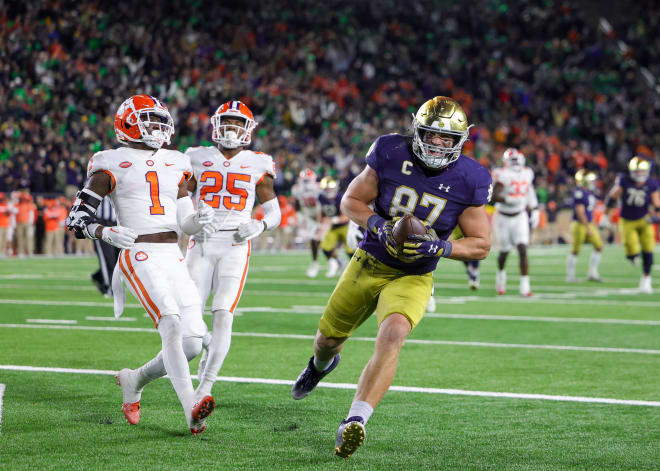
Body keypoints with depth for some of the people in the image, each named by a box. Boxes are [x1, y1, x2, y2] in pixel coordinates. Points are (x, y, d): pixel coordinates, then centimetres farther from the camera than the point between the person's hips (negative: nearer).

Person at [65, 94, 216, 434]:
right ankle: (191, 410, -34)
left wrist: (198, 219, -4)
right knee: (171, 325, -26)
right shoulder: (113, 165, 3)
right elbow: (76, 218, 0)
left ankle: (134, 381, 20)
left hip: (173, 259, 6)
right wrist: (105, 233, -20)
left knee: (193, 342, -4)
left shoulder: (174, 165, 19)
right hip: (139, 256, -6)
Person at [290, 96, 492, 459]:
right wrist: (380, 225, -21)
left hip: (413, 276, -2)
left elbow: (481, 245, -6)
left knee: (393, 334, -31)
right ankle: (321, 363, 57)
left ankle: (355, 422, -34)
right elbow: (351, 201, -2)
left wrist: (437, 247, -23)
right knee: (329, 338, 17)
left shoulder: (469, 181, -13)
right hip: (369, 264, 2)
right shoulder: (391, 155, -12)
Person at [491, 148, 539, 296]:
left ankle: (525, 286, -12)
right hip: (503, 217, -2)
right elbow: (494, 196, -27)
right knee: (504, 252, 11)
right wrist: (511, 200, -37)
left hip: (520, 217, 2)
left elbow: (530, 194, 17)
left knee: (523, 250, -11)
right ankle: (500, 273, 42)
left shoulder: (526, 174, 1)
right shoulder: (502, 175, -16)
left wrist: (535, 212, 15)